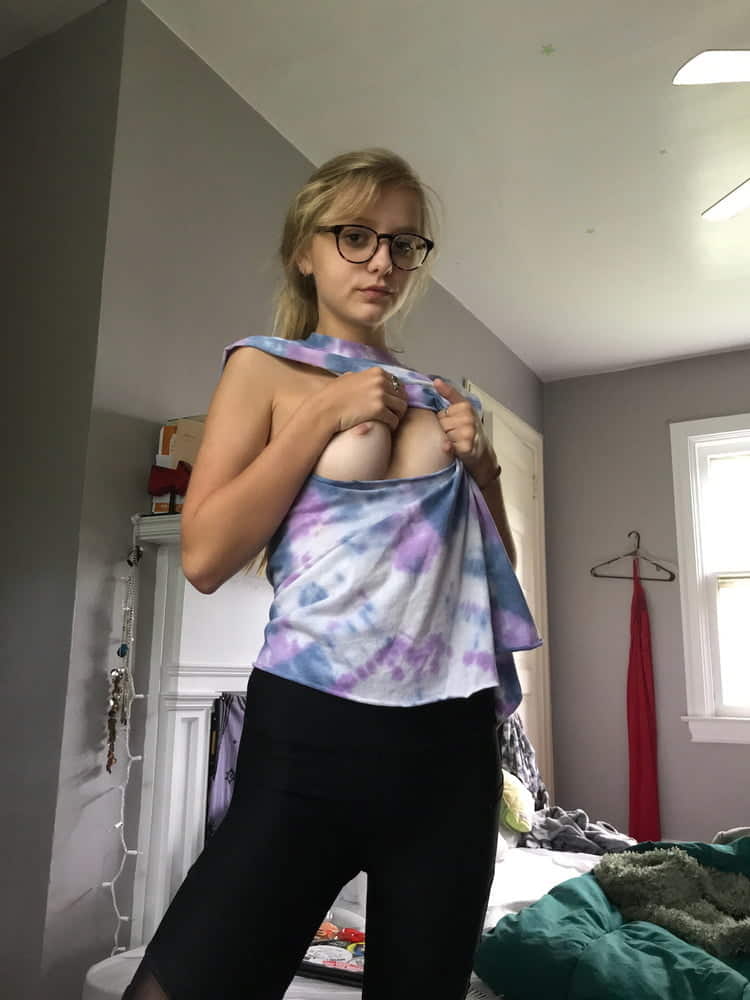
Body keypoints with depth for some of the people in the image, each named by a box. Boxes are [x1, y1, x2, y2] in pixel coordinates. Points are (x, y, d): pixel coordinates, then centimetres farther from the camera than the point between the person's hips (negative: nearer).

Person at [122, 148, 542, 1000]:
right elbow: (205, 557, -9)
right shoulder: (266, 367, 3)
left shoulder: (438, 394, 14)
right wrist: (327, 415, -10)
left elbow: (496, 568, 19)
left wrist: (482, 466, 1)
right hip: (312, 735, -4)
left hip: (454, 737, 5)